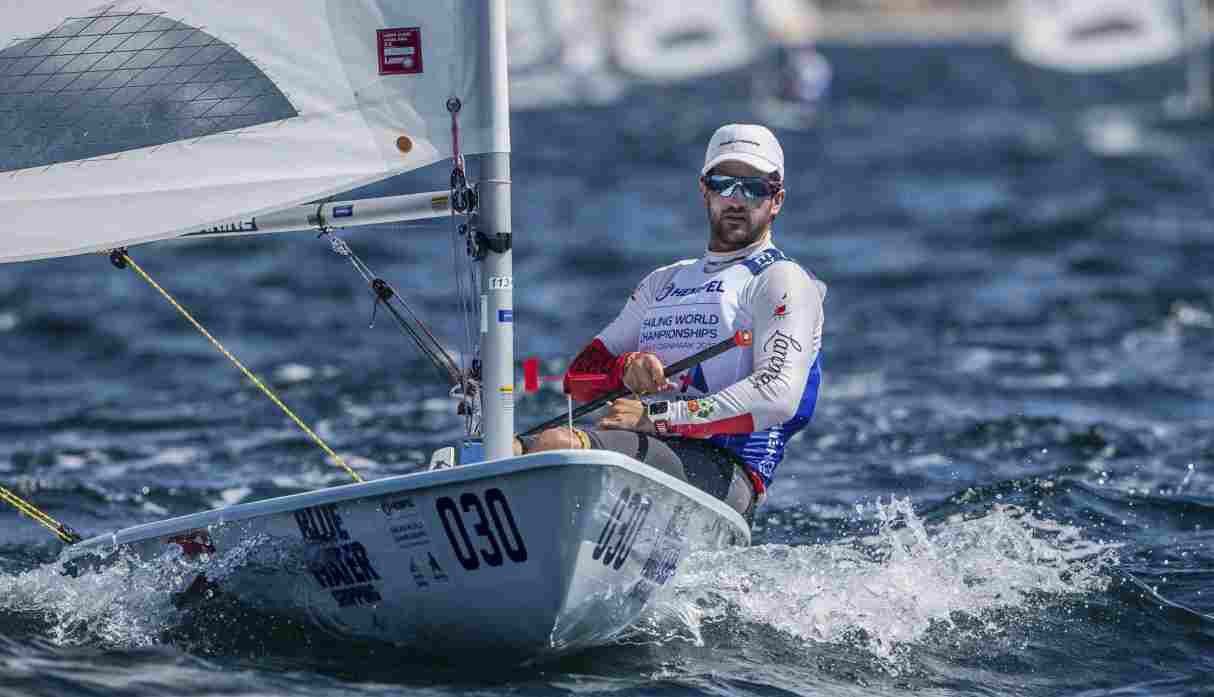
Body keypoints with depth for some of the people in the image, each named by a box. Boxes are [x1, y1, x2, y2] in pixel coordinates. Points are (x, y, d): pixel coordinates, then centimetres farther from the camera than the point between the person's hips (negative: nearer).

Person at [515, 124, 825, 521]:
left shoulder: (781, 281, 6)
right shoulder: (665, 282, 30)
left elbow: (777, 396, -11)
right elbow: (580, 375, 23)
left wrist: (658, 416, -15)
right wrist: (627, 368, -2)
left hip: (718, 471, -7)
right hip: (645, 452, 7)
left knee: (558, 444, -32)